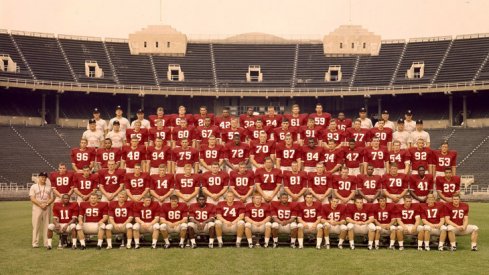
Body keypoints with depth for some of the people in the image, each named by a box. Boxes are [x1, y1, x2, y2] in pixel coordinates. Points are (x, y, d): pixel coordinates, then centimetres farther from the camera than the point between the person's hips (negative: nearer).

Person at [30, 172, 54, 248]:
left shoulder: (49, 187, 15)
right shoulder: (34, 187, 6)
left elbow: (52, 198, 9)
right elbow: (32, 199, -4)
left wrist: (46, 204, -10)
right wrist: (40, 205, -15)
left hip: (47, 208, 2)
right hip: (37, 208, -2)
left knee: (46, 225, 2)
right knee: (36, 225, -5)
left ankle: (47, 243, 3)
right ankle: (35, 243, -2)